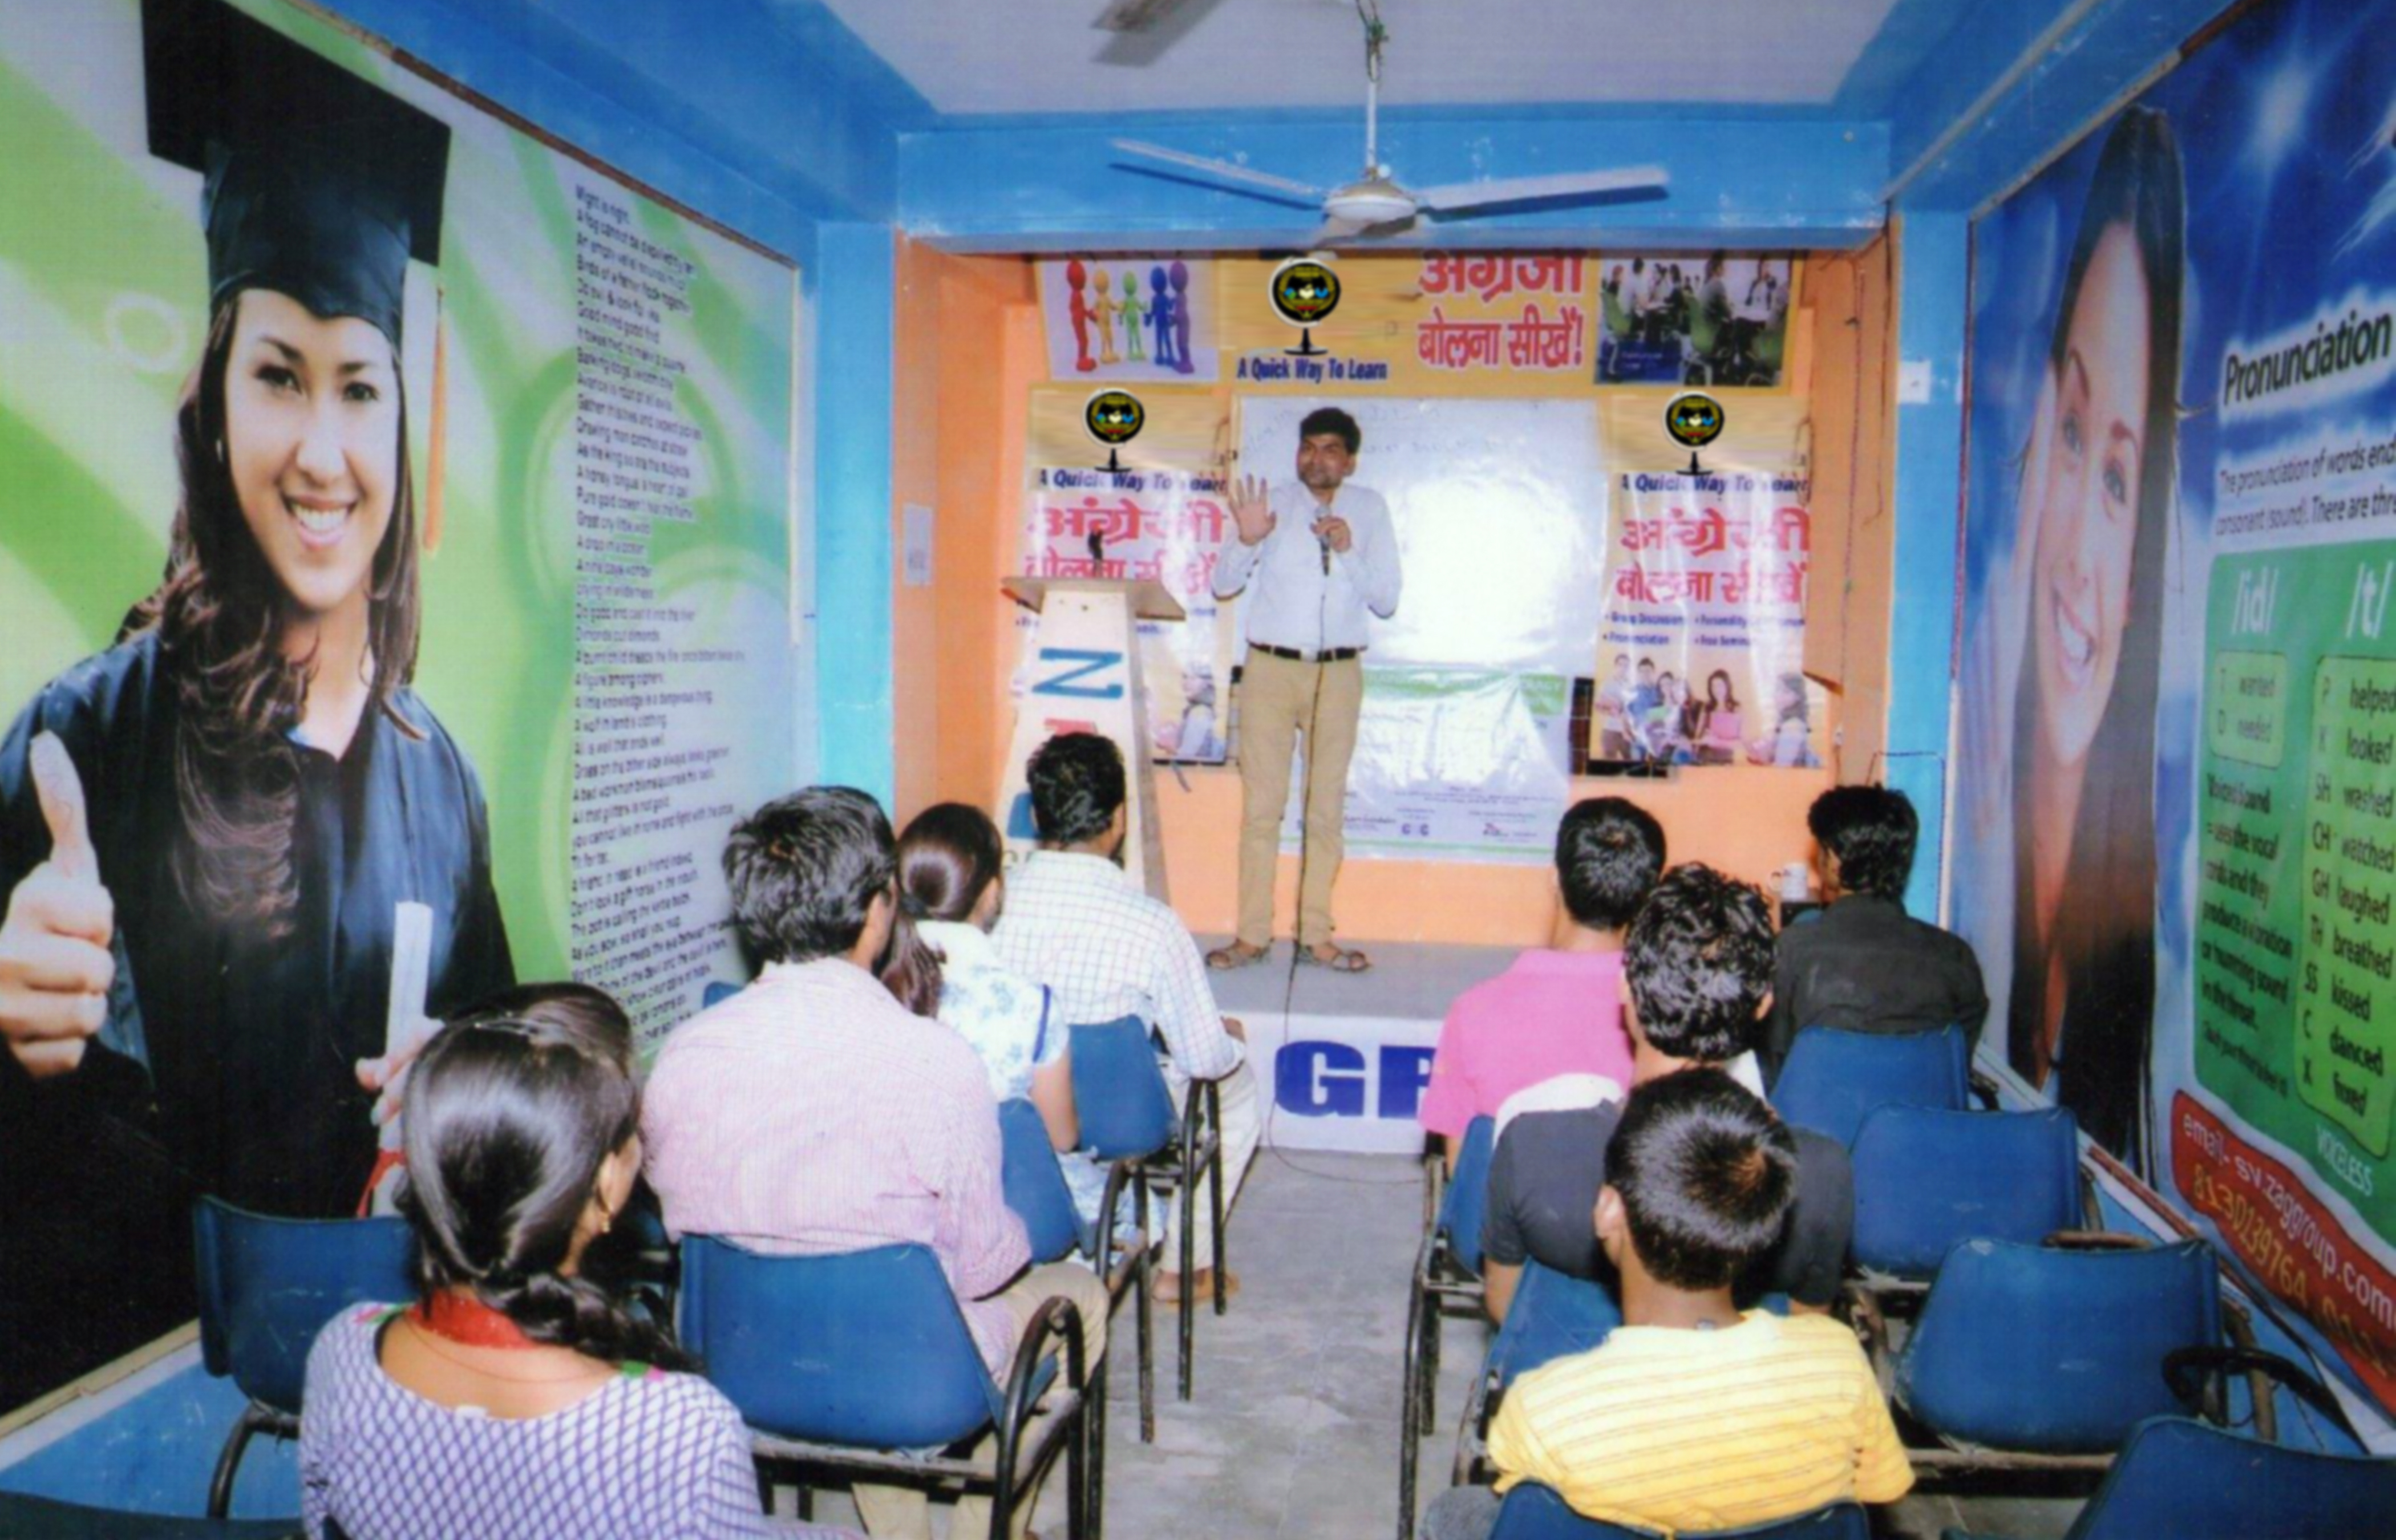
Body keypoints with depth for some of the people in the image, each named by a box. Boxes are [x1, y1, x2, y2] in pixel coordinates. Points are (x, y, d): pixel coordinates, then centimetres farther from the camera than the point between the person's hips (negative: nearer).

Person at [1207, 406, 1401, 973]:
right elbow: (1223, 585, 2)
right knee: (1262, 804, 0)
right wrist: (1248, 540, -17)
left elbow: (1387, 600, 1)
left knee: (1328, 806, 6)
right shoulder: (1274, 502, 4)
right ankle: (1252, 935, 6)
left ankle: (1316, 935, 13)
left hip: (1338, 672, 1)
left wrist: (1347, 549, -13)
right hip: (1271, 668, -1)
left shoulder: (1369, 509, 7)